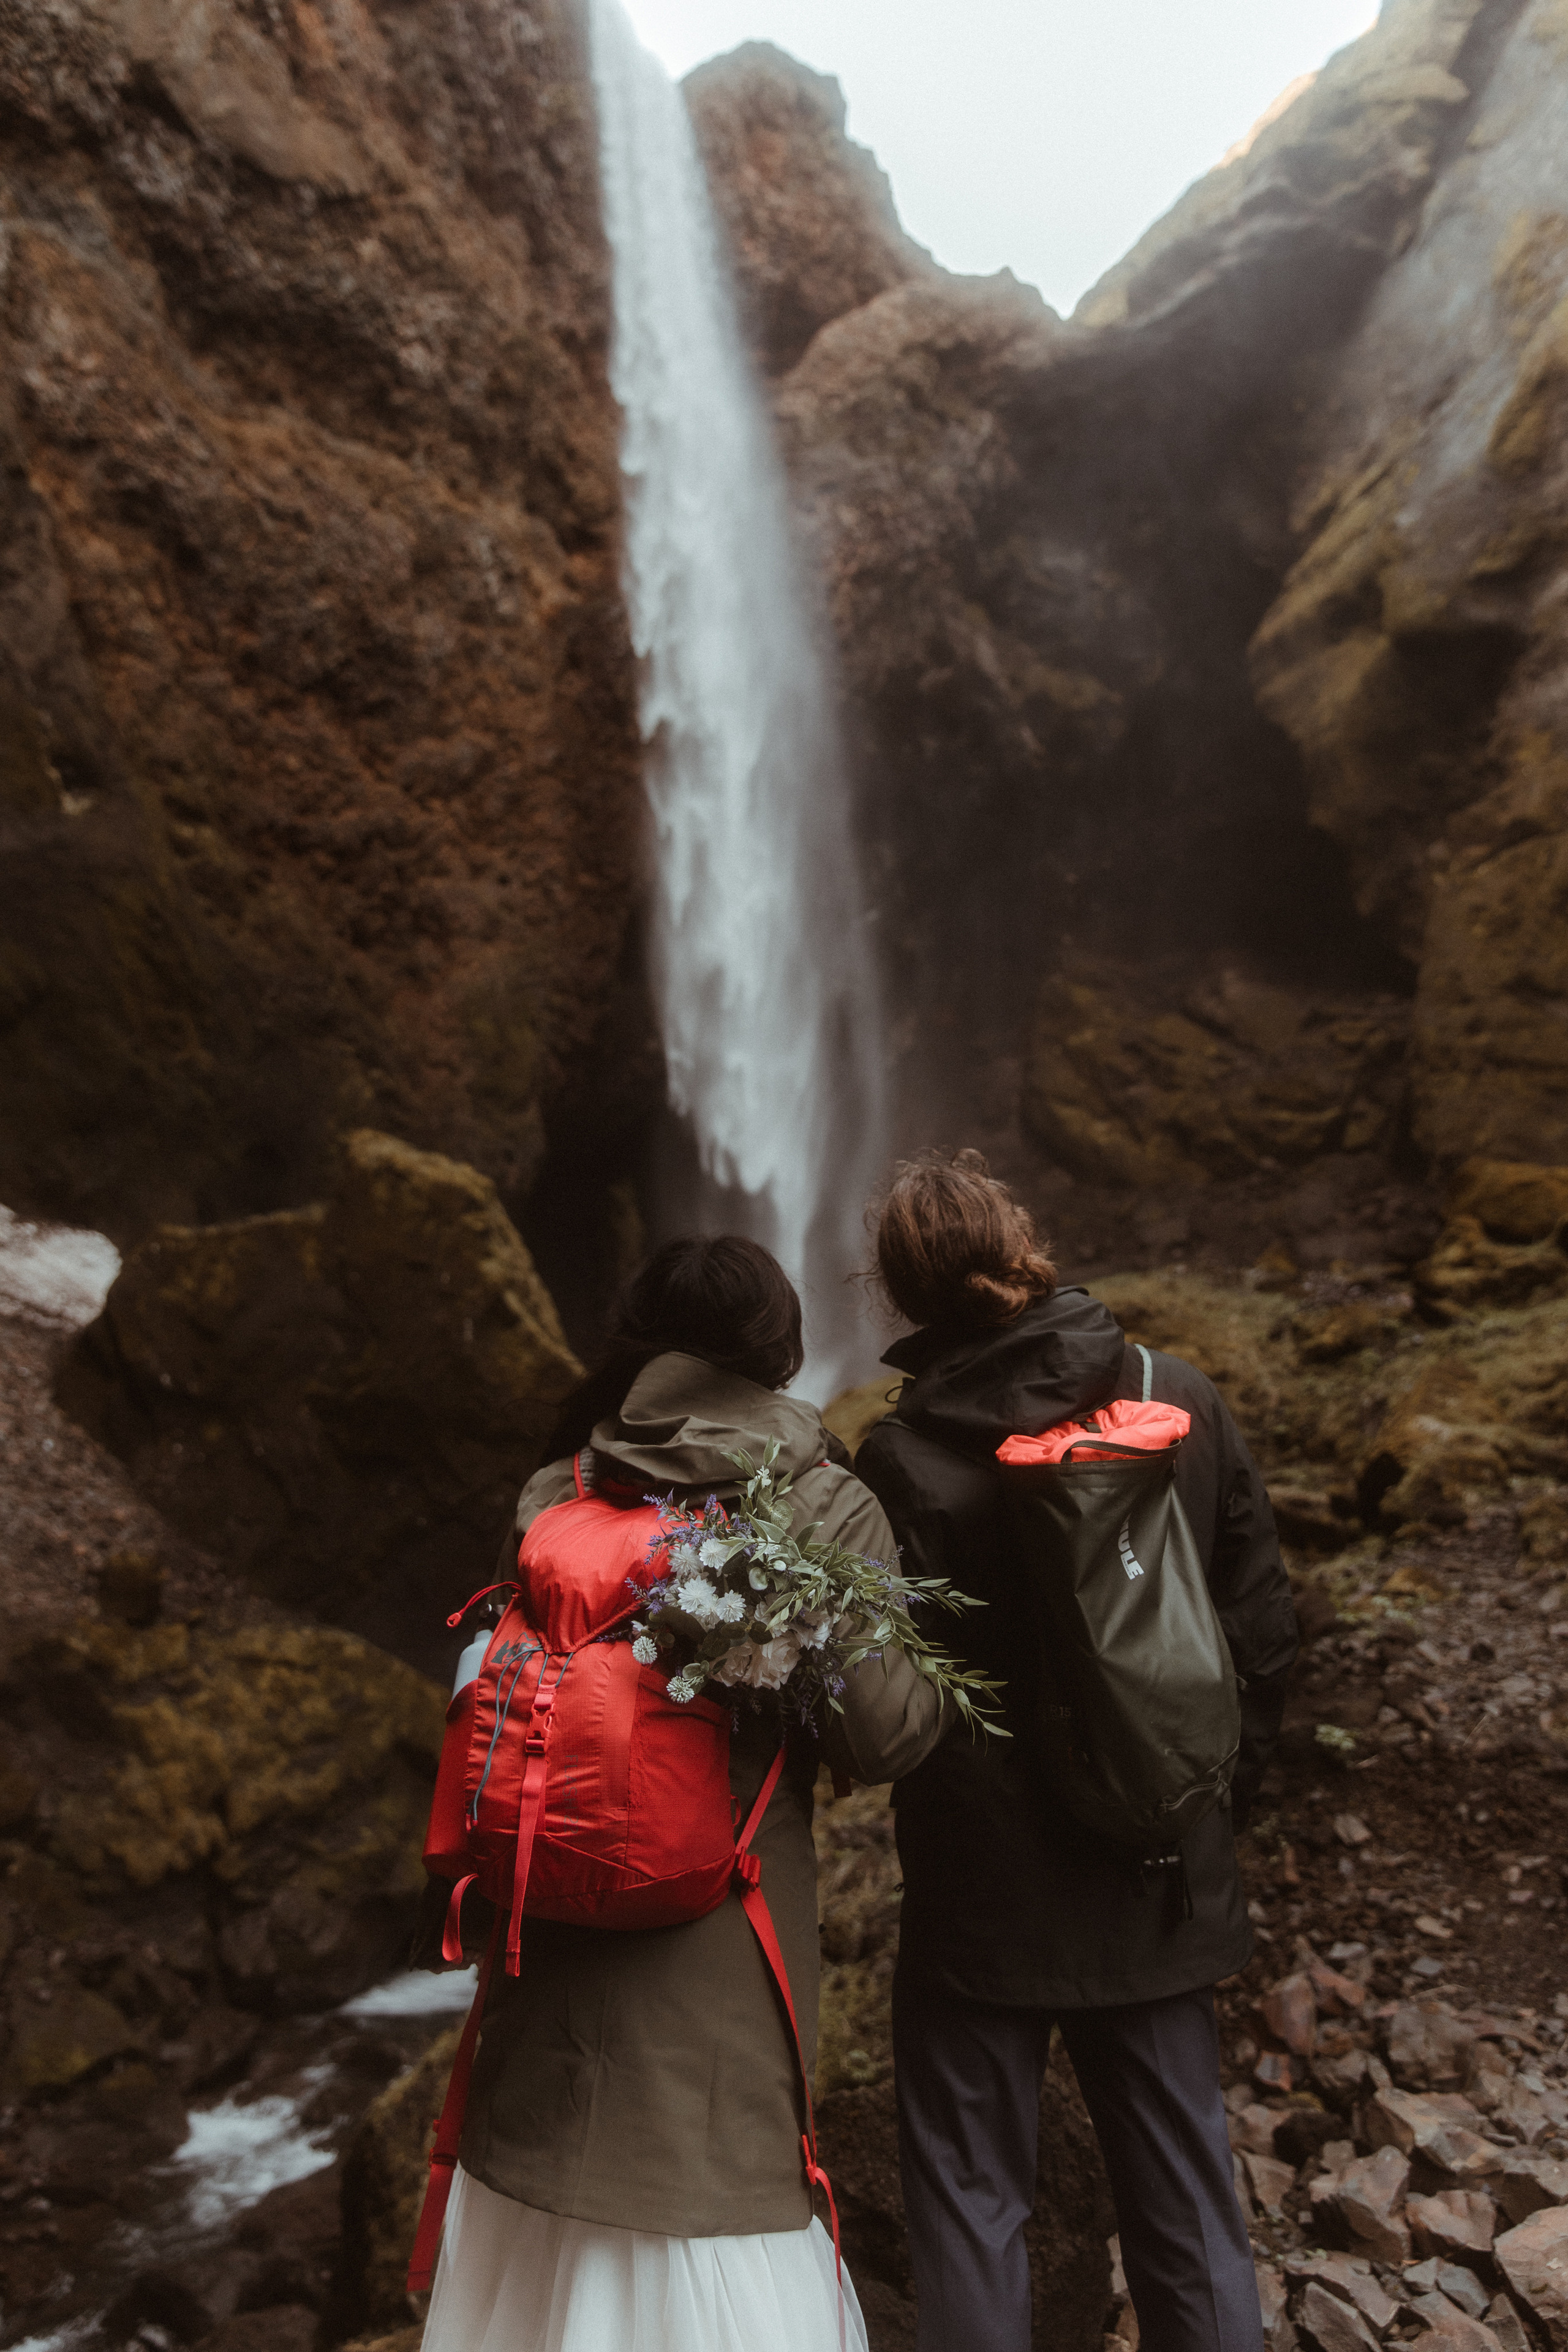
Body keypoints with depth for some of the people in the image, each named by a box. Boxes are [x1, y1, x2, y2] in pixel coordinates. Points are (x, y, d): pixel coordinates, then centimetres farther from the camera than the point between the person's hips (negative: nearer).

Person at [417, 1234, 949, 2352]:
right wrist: (941, 1679, 6)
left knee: (557, 2198, 22)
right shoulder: (828, 1514, -12)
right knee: (714, 2210, 15)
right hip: (727, 1929, -3)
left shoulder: (554, 1501, -4)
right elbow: (884, 1736, -12)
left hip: (564, 1922, 4)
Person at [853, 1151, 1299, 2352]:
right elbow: (1265, 1623, -1)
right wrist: (1224, 1794, 10)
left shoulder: (901, 1459, -19)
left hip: (987, 1898, -3)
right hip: (1168, 1889, 4)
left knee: (971, 2206, 15)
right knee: (1191, 2210, 20)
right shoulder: (1182, 1399, -9)